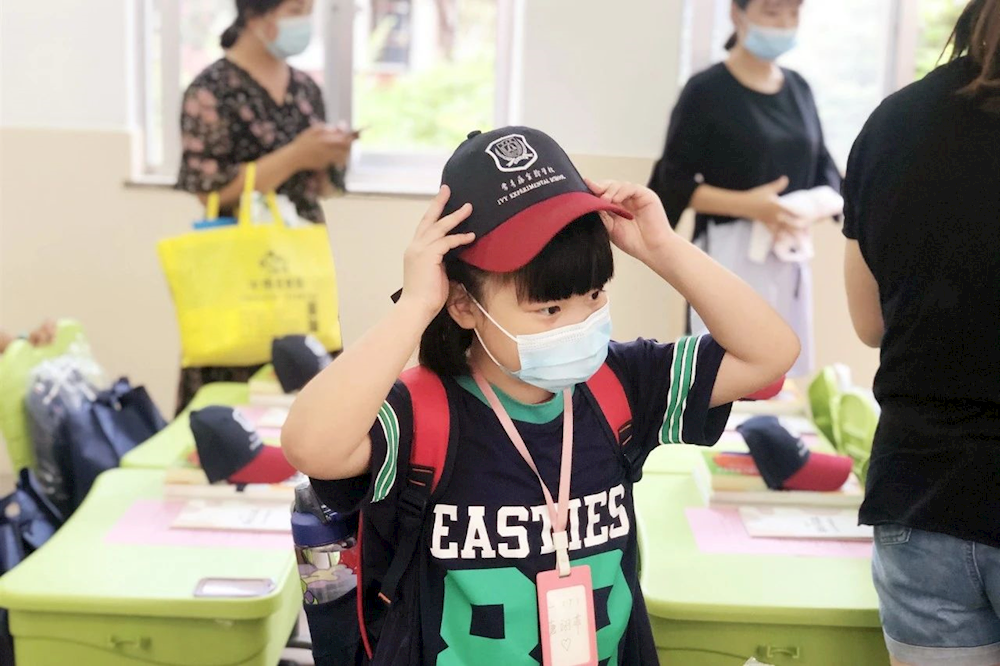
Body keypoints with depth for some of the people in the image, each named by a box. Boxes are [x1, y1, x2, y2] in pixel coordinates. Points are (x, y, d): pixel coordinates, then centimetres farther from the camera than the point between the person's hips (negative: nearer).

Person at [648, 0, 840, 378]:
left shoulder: (799, 89, 11)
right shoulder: (707, 90, -6)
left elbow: (824, 171, 14)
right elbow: (673, 182, -8)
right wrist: (748, 205, -20)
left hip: (792, 254, 6)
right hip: (731, 252, -6)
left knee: (787, 376, 8)